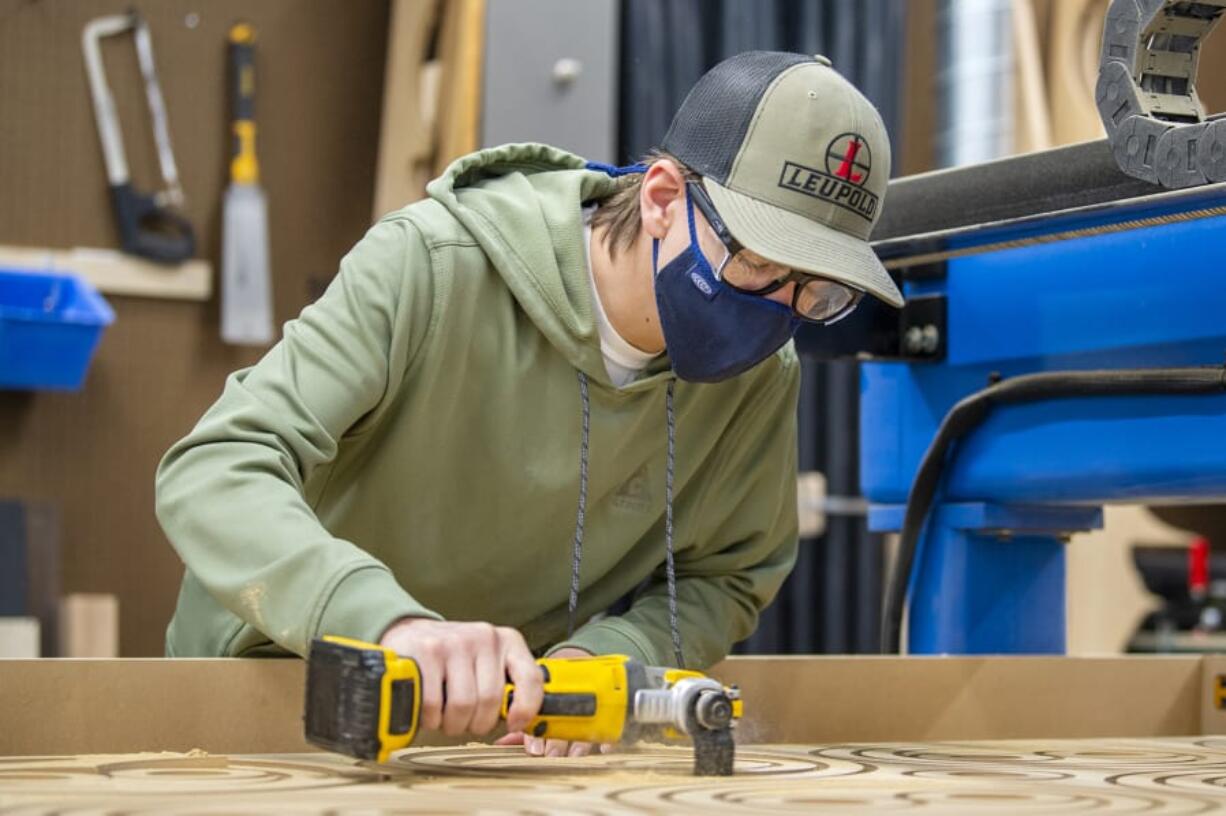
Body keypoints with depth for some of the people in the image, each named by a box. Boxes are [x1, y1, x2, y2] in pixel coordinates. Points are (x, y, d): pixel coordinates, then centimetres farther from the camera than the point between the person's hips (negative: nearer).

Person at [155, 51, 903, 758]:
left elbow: (727, 576, 0)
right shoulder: (430, 268, -27)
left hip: (513, 719, 3)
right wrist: (392, 620, -51)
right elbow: (212, 473, -34)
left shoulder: (761, 375, -12)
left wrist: (603, 654, -22)